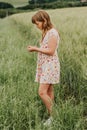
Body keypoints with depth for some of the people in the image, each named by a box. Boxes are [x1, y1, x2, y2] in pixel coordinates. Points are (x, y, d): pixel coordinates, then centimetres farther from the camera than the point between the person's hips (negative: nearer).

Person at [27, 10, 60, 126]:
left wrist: (36, 49, -14)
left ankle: (53, 116, 0)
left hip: (50, 65, -9)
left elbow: (51, 51, -20)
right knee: (48, 92, 11)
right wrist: (35, 49, 7)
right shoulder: (46, 32, 13)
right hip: (44, 65, 9)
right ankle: (52, 115, 18)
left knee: (42, 92, -13)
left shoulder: (52, 33, -16)